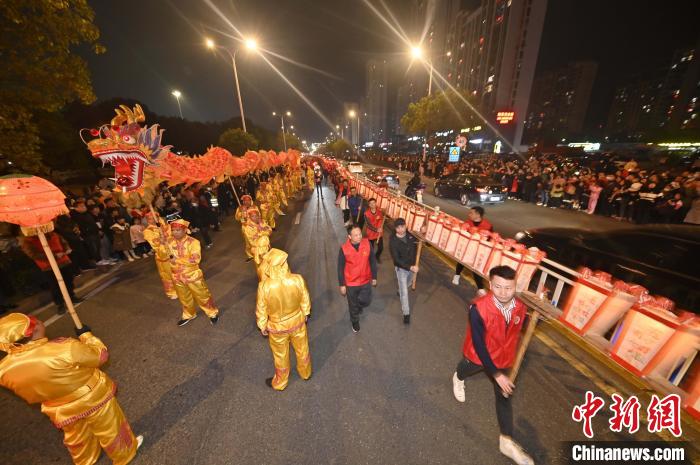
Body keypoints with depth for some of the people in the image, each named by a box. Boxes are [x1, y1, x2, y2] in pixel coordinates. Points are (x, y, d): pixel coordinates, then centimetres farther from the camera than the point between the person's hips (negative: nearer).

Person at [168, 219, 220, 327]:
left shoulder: (193, 242, -20)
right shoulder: (170, 242, -4)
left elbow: (195, 259, -29)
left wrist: (178, 260, -28)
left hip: (192, 275, -5)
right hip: (177, 277, 5)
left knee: (202, 296, 9)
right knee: (184, 298, 24)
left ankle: (213, 313, 29)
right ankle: (188, 315, 48)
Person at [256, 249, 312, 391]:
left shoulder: (264, 286, -32)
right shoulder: (297, 279, -28)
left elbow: (261, 310, -15)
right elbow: (305, 300, -10)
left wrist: (262, 326, 5)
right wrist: (305, 313, 11)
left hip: (278, 326, -1)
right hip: (297, 321, 2)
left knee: (281, 355, 25)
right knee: (302, 349, 28)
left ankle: (280, 383, 52)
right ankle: (305, 373, 56)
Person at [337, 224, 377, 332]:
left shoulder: (367, 244, -16)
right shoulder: (344, 249, -22)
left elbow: (373, 261, -3)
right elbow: (340, 268, -11)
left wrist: (374, 277, 4)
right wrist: (342, 285, -7)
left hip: (365, 280, 2)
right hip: (351, 283, -1)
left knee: (366, 301, 16)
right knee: (353, 305, 18)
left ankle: (359, 305, 53)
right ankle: (355, 321, 47)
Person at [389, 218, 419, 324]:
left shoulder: (411, 235, -12)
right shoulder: (393, 241, -23)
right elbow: (396, 259, -24)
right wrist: (410, 267, -31)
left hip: (412, 266, 5)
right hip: (401, 268, -5)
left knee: (408, 283, 30)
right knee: (404, 292, 2)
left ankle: (400, 291, 62)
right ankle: (406, 313, 18)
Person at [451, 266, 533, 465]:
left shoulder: (520, 308, -22)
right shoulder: (478, 309, -38)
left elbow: (514, 334, -1)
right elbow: (478, 344, -31)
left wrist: (511, 358, 4)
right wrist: (496, 374, -29)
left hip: (502, 358, 3)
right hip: (477, 355, -3)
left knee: (504, 396, 14)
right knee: (466, 369, 27)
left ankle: (507, 441, 35)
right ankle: (458, 378, 63)